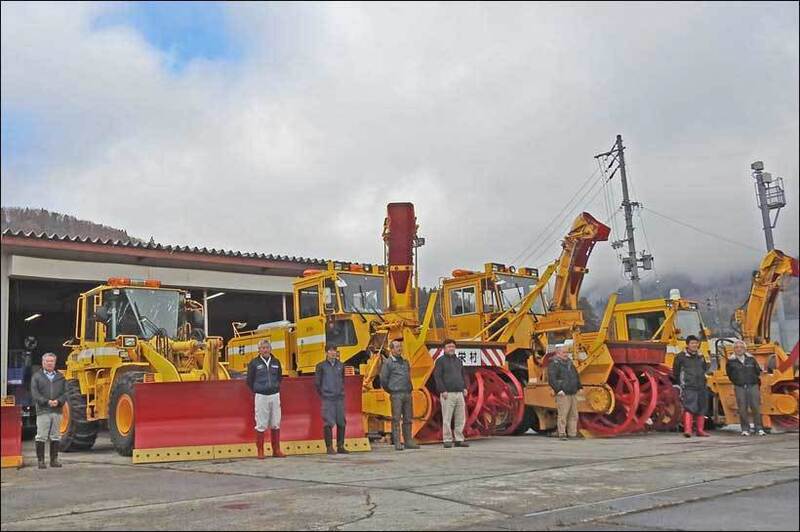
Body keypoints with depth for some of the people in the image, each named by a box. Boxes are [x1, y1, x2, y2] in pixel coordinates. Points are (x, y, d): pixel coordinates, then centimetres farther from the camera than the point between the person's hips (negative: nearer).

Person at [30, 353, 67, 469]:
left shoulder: (60, 377, 13)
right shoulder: (36, 376, 4)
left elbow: (65, 392, 8)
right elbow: (34, 393, -5)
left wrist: (58, 401, -12)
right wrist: (47, 402, -17)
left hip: (57, 411, 3)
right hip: (43, 411, -3)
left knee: (55, 437, 8)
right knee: (41, 437, -3)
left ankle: (54, 460, 15)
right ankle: (41, 460, 5)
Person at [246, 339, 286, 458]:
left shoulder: (276, 362, 9)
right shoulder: (254, 363, -1)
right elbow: (250, 381, 5)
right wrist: (257, 391, 7)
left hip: (275, 395, 3)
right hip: (261, 396, -3)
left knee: (276, 424, 5)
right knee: (261, 425, -1)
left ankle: (276, 450, 13)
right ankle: (260, 451, 6)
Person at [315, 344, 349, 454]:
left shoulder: (340, 365, 11)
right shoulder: (321, 366, -1)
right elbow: (317, 382, 2)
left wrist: (341, 391, 12)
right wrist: (323, 394, 0)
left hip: (340, 398, 4)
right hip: (327, 399, -4)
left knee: (341, 422, 5)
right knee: (328, 423, -5)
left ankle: (340, 446, 13)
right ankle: (329, 447, 1)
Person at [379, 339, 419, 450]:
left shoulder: (405, 362, 16)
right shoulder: (387, 363, -3)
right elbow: (383, 380, -2)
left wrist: (409, 388, 16)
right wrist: (392, 391, 5)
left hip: (407, 394, 6)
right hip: (396, 395, -6)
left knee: (408, 419, 8)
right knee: (396, 419, -4)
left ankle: (408, 441, 13)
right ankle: (397, 443, -2)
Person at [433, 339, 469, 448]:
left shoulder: (458, 361, 19)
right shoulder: (440, 361, 0)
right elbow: (437, 377, -6)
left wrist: (464, 388, 11)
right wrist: (443, 391, -14)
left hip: (459, 394, 6)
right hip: (447, 394, -6)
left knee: (461, 418, 5)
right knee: (447, 419, -5)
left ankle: (459, 440, 11)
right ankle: (447, 441, 1)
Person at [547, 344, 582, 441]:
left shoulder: (569, 362, 17)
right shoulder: (554, 364, -8)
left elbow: (576, 376, 27)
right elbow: (551, 379, -17)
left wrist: (578, 387, 20)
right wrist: (558, 390, -21)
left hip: (573, 394, 8)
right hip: (563, 395, -8)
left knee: (574, 415, 8)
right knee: (563, 415, -9)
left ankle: (572, 434, 14)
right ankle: (562, 434, -4)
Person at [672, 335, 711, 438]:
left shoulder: (700, 356, 16)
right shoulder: (681, 356, -1)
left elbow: (705, 369, 10)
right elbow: (675, 372, 3)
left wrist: (702, 358, -1)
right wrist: (681, 383, 4)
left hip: (701, 387, 6)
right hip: (688, 388, -6)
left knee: (701, 409, 11)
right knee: (689, 408, -17)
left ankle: (700, 430, 21)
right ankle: (687, 430, -22)